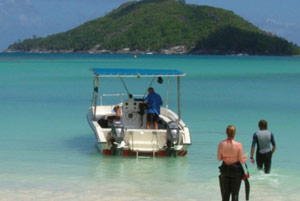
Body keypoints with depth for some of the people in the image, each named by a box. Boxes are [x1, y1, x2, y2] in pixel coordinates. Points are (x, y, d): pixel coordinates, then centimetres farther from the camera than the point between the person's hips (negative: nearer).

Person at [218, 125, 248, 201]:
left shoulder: (221, 144, -9)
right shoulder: (238, 145, -17)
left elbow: (219, 159, 0)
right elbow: (241, 161, -12)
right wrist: (245, 157, 9)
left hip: (225, 169, 3)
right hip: (236, 170, -3)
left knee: (225, 194, 15)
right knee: (235, 194, 5)